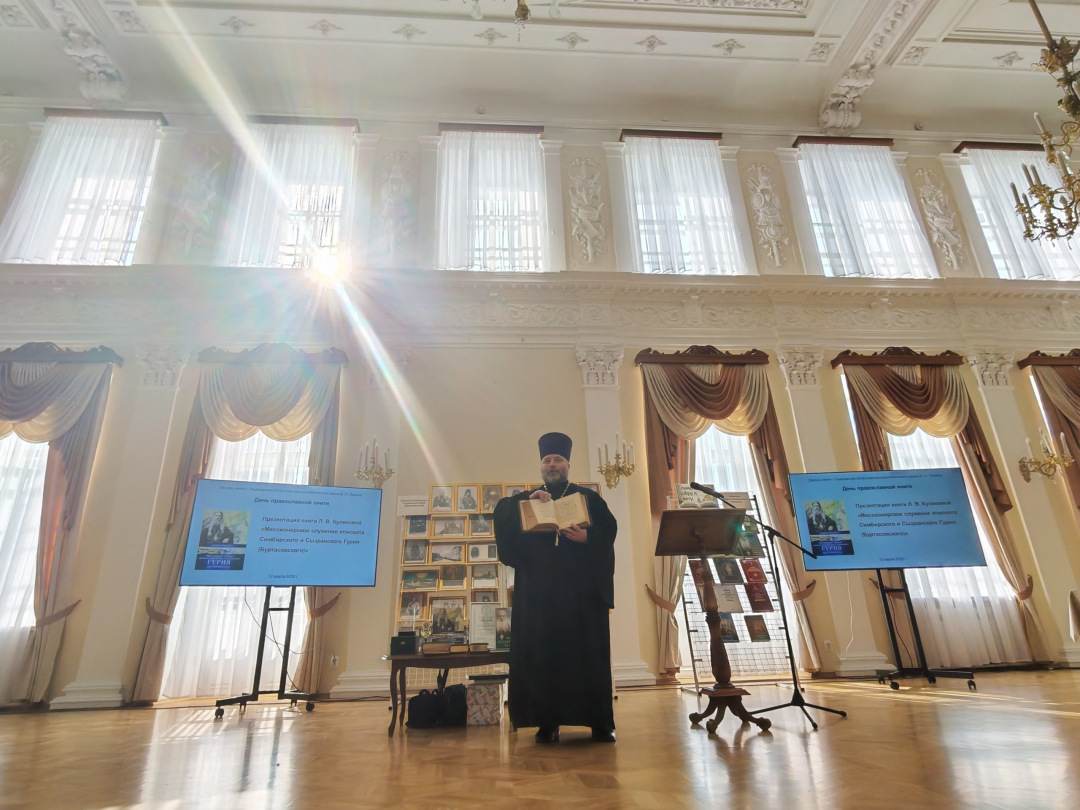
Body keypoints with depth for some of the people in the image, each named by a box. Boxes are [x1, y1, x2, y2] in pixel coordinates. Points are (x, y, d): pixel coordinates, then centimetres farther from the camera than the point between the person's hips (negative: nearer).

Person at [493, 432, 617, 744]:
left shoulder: (588, 497, 13)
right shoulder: (526, 499, 17)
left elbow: (609, 529, 1)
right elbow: (501, 514, -2)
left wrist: (586, 536, -18)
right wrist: (528, 501, -17)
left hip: (582, 587, -1)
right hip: (539, 589, 1)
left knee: (589, 651, -2)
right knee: (542, 652, -1)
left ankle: (601, 721, 6)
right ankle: (548, 722, 6)